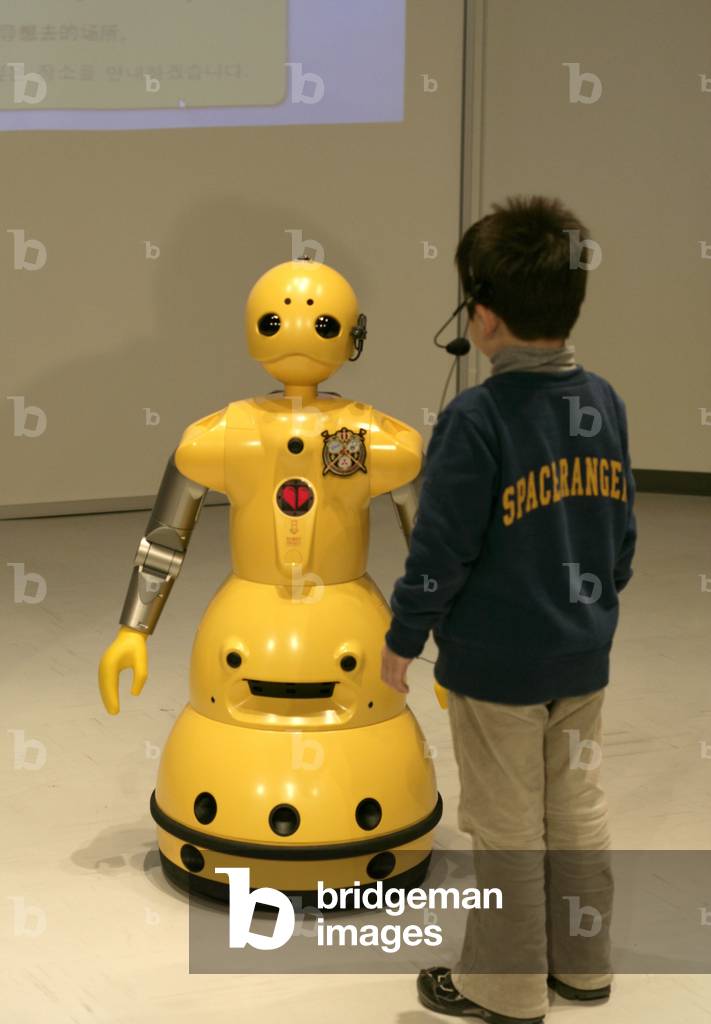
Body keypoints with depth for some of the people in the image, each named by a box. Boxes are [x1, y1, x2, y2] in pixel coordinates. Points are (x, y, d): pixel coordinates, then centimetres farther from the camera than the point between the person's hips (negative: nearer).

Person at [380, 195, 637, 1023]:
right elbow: (623, 529, 8)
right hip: (583, 655, 6)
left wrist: (402, 638, -5)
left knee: (506, 828, 7)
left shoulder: (476, 418, -21)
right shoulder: (604, 403, -1)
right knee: (578, 810, 18)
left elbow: (441, 550, -18)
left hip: (495, 662, -6)